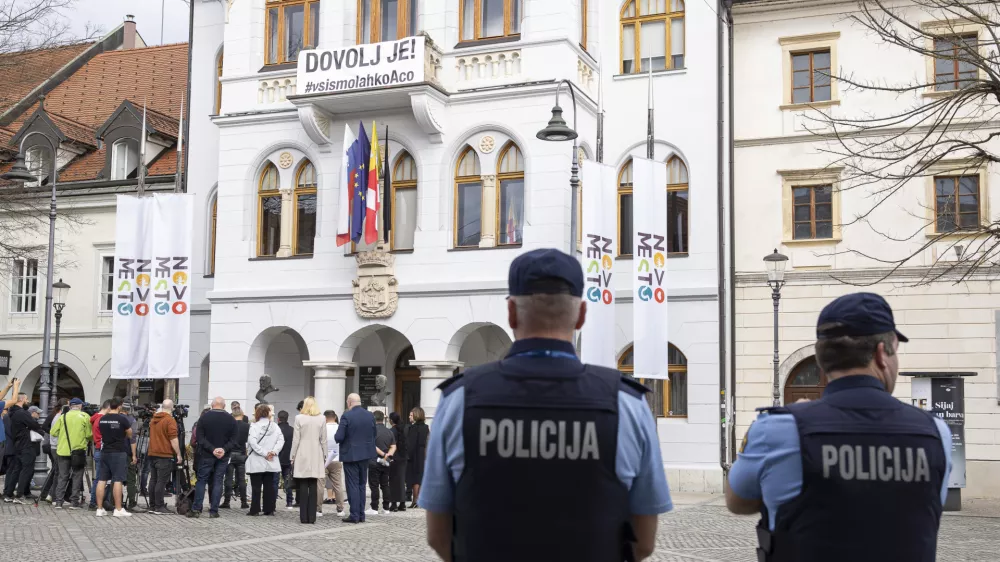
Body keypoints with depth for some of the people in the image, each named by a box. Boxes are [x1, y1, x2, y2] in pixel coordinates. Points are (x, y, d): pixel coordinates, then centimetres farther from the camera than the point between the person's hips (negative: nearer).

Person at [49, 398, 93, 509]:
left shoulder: (63, 417, 4)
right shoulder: (85, 417, -2)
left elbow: (53, 432, 2)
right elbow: (89, 435, -5)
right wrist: (90, 440, 17)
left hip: (63, 451, 2)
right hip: (79, 451, -2)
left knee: (62, 477, 9)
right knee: (77, 477, 6)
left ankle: (58, 501, 6)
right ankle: (74, 502, 4)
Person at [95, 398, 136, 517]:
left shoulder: (102, 419, 7)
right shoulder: (122, 419, -9)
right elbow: (130, 434, 1)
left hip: (104, 452, 6)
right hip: (118, 453, -6)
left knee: (102, 480, 7)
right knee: (118, 480, -4)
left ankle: (100, 509, 8)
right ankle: (118, 509, -4)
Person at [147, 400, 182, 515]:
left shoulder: (153, 420, 13)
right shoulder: (170, 420, -11)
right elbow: (173, 439, -15)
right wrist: (178, 454, -12)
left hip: (152, 454, 8)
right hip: (165, 455, -7)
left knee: (153, 480, 10)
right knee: (161, 481, -7)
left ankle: (152, 506, 14)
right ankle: (159, 507, -8)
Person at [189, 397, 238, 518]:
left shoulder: (204, 417, -3)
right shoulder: (231, 420, 2)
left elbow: (200, 438, -9)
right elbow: (233, 440, -4)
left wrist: (212, 449, -12)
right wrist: (224, 449, -11)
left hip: (206, 455, -1)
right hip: (223, 457, 1)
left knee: (201, 480, 5)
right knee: (218, 482, 4)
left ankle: (196, 509, 0)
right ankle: (214, 511, 2)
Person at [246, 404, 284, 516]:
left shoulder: (254, 426, -8)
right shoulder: (275, 426, 4)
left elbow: (252, 442, -19)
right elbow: (281, 440, -3)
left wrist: (264, 453, -15)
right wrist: (274, 451, -8)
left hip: (257, 462, -4)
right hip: (271, 463, 4)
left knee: (256, 486, 1)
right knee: (269, 486, 8)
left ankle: (255, 510, 2)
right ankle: (269, 509, 8)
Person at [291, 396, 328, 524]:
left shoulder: (299, 418, -3)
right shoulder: (321, 419, 2)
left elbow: (296, 439, -3)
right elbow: (323, 440, 4)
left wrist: (293, 456, 4)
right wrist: (324, 455, 12)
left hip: (302, 456, -2)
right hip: (316, 456, 2)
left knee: (303, 486, 2)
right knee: (313, 486, 4)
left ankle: (304, 516, 1)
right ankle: (312, 516, 3)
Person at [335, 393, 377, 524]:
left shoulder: (346, 416, -16)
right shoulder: (370, 415, 1)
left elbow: (339, 437, -18)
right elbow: (374, 434, 10)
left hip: (350, 455, -5)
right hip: (365, 454, 5)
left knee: (353, 485, 0)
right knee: (361, 485, 14)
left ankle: (354, 515, 0)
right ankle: (361, 515, 17)